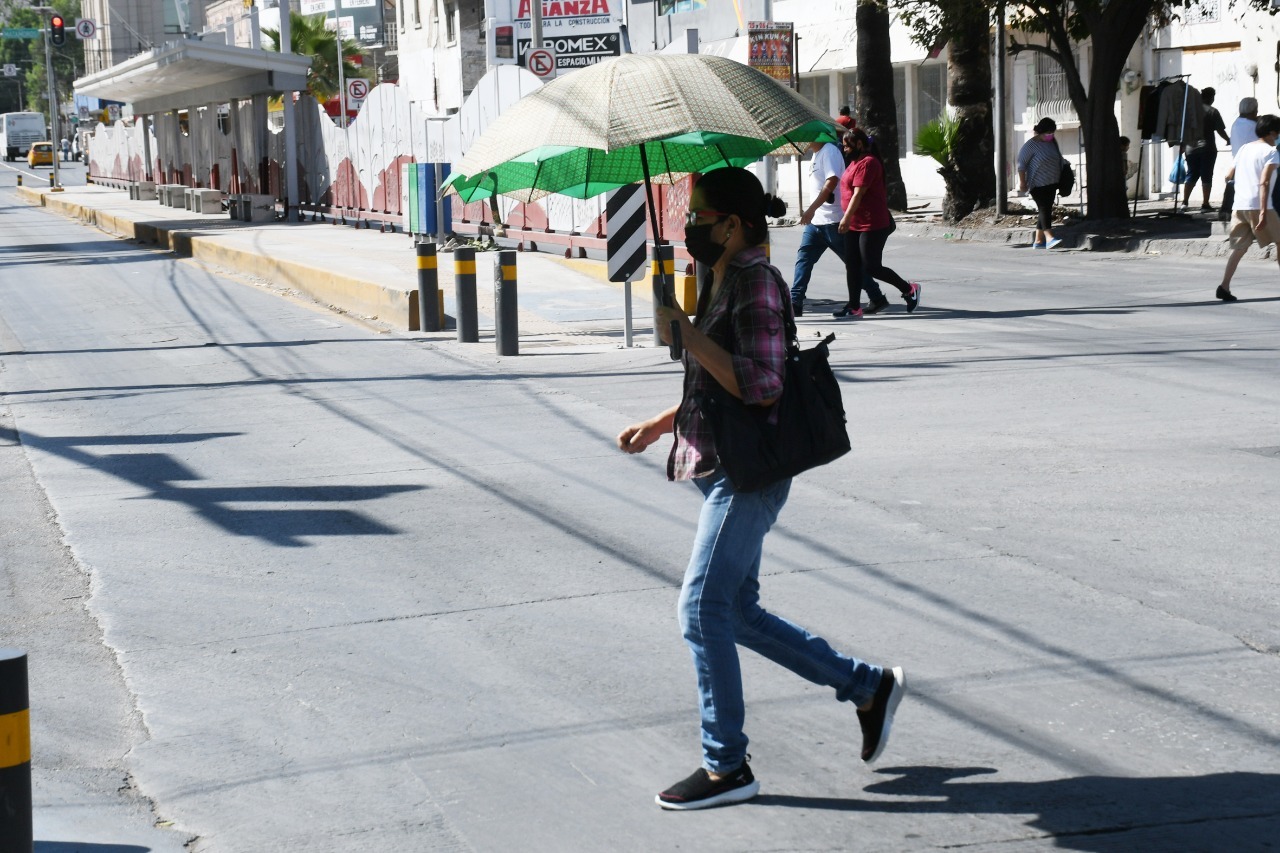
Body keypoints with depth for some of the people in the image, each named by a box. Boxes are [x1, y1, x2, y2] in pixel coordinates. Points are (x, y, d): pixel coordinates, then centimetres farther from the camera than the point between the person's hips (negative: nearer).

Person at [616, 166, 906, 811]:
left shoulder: (756, 283, -16)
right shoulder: (721, 280, 14)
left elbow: (760, 387, -25)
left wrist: (687, 334, -21)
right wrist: (659, 425, 18)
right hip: (722, 468, 10)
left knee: (703, 610, -9)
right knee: (736, 612, 13)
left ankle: (726, 766, 1)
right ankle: (870, 687, 24)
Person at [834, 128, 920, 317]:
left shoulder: (867, 163, -16)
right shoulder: (855, 162, 16)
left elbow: (858, 193, -22)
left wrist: (847, 218, -24)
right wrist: (848, 219, 20)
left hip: (871, 226, -10)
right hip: (855, 225, 10)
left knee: (872, 267, -8)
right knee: (852, 266, 6)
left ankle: (909, 289, 8)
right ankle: (854, 306, 9)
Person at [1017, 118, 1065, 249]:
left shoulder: (1052, 143, 12)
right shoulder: (1031, 145, -10)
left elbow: (1058, 160, 23)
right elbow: (1021, 163, -11)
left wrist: (1059, 181, 22)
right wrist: (1022, 182, -15)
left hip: (1051, 184, 8)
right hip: (1038, 184, -8)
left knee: (1046, 211, 7)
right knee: (1044, 209, -16)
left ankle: (1038, 241, 11)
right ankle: (1049, 238, -26)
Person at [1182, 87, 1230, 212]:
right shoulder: (1212, 111, -5)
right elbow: (1220, 130, -7)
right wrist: (1228, 140, 11)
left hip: (1191, 147, 4)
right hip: (1207, 148, -4)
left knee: (1191, 175, 12)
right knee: (1206, 177, 1)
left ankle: (1184, 202, 5)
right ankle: (1204, 204, -1)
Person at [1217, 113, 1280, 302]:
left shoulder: (1244, 148, 15)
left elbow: (1229, 176, 21)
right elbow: (1264, 182, -19)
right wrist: (1263, 212, -25)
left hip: (1239, 206, 6)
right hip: (1258, 205, -6)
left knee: (1240, 246, 8)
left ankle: (1224, 286, -5)